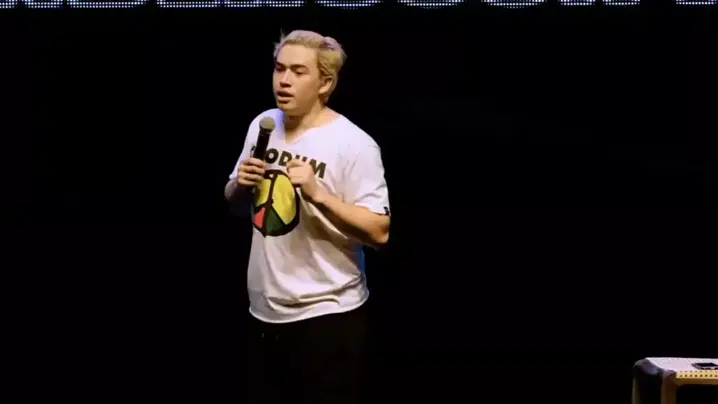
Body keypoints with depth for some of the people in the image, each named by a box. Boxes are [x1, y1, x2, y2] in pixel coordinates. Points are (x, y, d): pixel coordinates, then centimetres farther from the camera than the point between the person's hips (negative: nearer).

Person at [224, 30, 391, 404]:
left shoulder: (353, 144, -14)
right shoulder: (263, 125, 6)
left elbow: (379, 232, -17)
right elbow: (233, 200, 18)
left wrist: (318, 193, -27)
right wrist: (240, 184, -4)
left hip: (326, 316, -6)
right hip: (264, 310, 6)